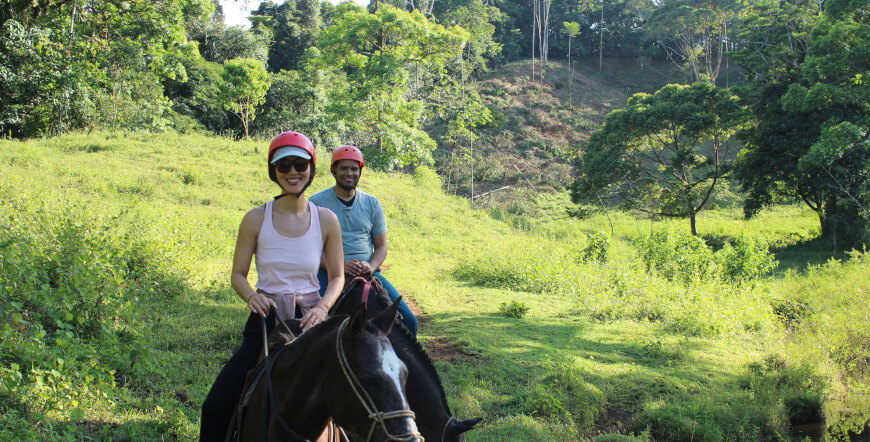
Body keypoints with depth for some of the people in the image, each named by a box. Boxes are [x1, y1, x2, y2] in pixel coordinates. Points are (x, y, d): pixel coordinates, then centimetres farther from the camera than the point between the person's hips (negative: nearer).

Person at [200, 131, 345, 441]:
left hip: (310, 319, 0)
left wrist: (323, 308, -13)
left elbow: (337, 277, 6)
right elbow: (238, 274, 4)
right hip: (266, 317, 0)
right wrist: (251, 296, -18)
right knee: (216, 406, -11)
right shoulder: (256, 220, -3)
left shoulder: (326, 221, -1)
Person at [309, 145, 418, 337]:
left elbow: (381, 246, 14)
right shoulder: (317, 202, 5)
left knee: (408, 320, -13)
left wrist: (371, 267, -8)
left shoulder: (372, 204, 14)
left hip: (367, 272, 3)